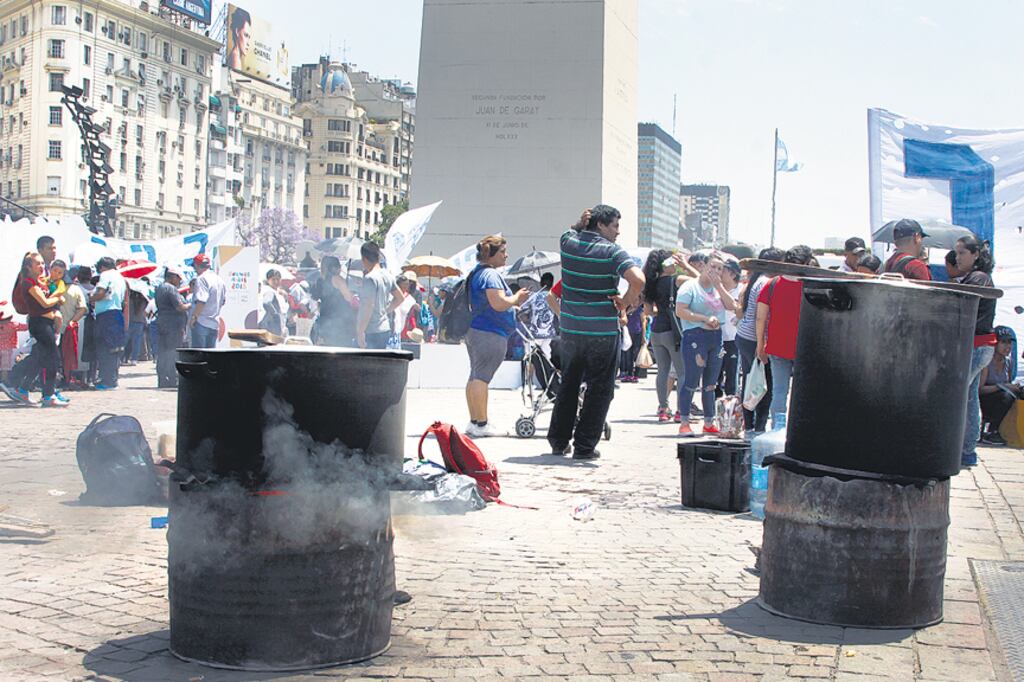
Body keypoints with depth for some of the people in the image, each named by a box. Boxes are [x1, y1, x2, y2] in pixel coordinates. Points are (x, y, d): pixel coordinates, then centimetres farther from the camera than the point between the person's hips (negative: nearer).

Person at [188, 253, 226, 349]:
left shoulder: (202, 279, -13)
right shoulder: (219, 279, 14)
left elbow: (201, 301, -22)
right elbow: (223, 301, 19)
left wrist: (193, 317, -16)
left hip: (201, 323, -8)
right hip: (214, 323, 8)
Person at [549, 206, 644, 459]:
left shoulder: (568, 242, 2)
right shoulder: (612, 251, -12)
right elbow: (638, 279, -26)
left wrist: (581, 222, 7)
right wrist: (626, 301, -9)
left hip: (570, 330, 5)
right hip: (603, 332, -5)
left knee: (568, 385, 19)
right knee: (599, 389, 6)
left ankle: (558, 441, 23)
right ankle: (584, 446, 6)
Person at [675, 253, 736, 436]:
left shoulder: (719, 288, 16)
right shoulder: (690, 287, -5)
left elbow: (732, 306, 3)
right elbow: (680, 311, -15)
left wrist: (719, 285, -3)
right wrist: (705, 318, -17)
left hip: (716, 337, 7)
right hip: (695, 336, -7)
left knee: (711, 383, 12)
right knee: (691, 381, -7)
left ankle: (709, 422, 21)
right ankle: (684, 423, -1)